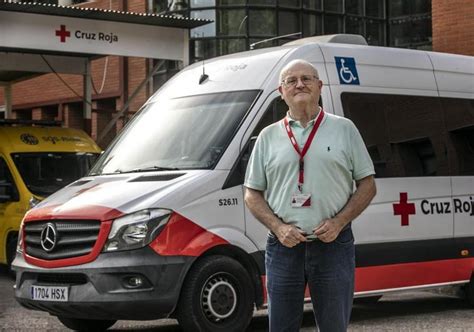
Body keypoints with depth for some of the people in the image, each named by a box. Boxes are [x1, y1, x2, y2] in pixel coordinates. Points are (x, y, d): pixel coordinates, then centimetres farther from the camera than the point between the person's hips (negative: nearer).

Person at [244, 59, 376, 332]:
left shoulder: (344, 129, 7)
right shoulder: (268, 136, 10)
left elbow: (367, 185, 6)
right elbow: (252, 194, 10)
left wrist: (338, 222, -9)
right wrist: (278, 227, -7)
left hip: (334, 245, -1)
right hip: (284, 247, 1)